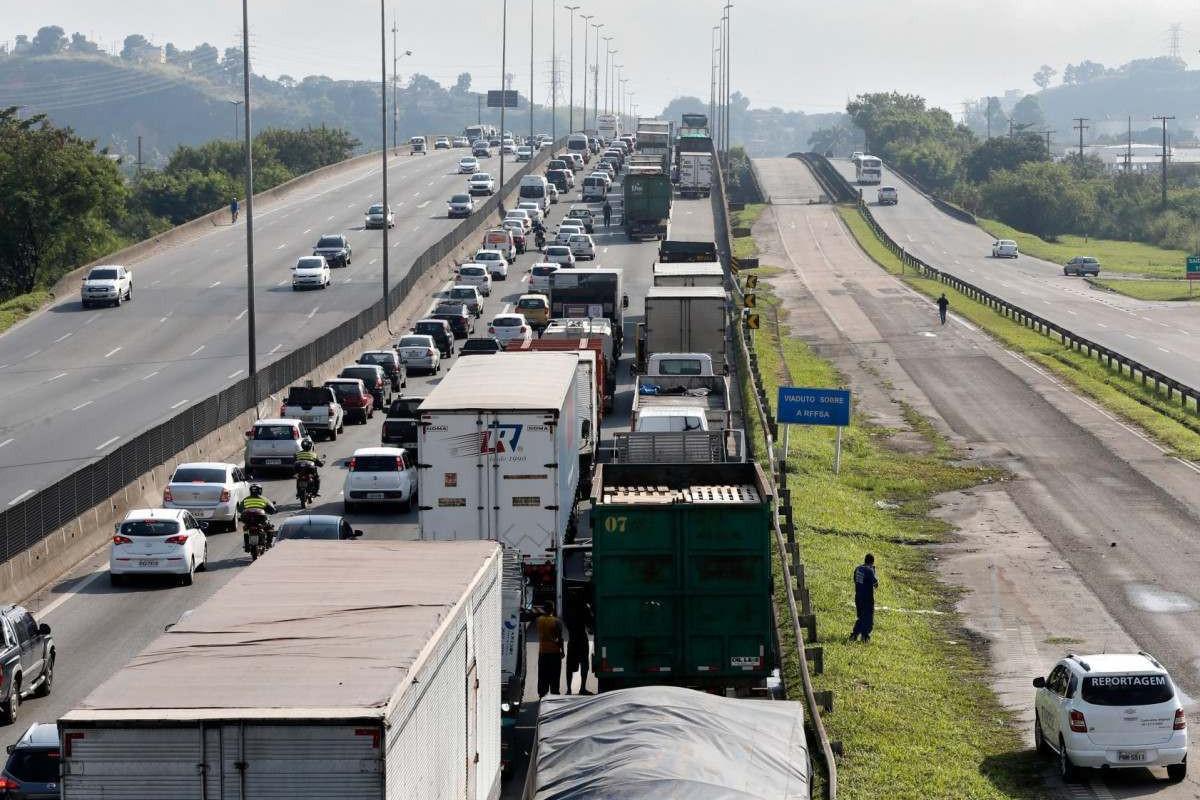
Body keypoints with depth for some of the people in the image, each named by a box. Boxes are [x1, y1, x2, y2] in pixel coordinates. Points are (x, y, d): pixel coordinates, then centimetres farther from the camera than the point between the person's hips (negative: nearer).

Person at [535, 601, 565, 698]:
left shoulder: (539, 620, -2)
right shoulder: (556, 621, -12)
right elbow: (560, 638, -11)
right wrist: (562, 650, 0)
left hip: (542, 651, 4)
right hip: (554, 651, -4)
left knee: (542, 676, 10)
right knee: (554, 676, 3)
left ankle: (541, 694, 12)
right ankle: (554, 694, 3)